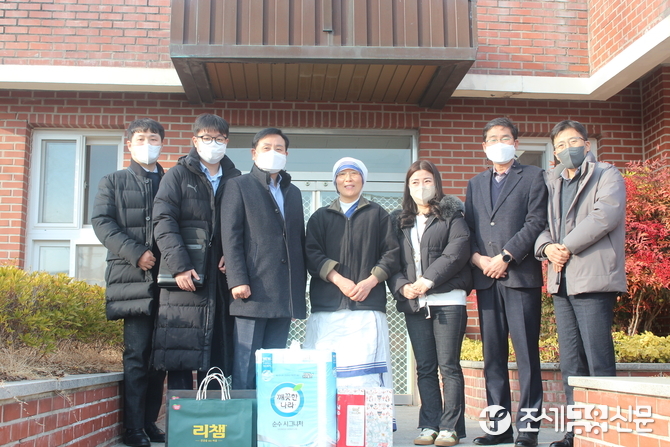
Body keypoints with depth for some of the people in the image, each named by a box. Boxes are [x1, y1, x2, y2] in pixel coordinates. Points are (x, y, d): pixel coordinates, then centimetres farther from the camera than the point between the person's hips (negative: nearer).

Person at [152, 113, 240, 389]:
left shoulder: (234, 181, 16)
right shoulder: (178, 175, 7)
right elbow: (163, 222, -4)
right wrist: (179, 266, -16)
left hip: (220, 280, 3)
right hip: (185, 279, -3)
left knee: (219, 355, 3)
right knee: (180, 356, -4)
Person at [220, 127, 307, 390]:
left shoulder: (293, 192, 22)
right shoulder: (240, 186, 6)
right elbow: (231, 237, -3)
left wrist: (301, 285, 11)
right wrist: (238, 280, -14)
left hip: (286, 296, 5)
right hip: (253, 290, -5)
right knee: (245, 367, -3)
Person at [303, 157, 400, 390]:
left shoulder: (377, 214, 17)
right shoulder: (320, 217, 19)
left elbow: (392, 253, 7)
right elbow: (312, 254, 5)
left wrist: (370, 281, -9)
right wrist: (338, 279, -10)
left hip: (368, 305, -1)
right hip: (327, 306, 1)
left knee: (366, 375, -9)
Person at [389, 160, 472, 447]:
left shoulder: (451, 214, 6)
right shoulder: (399, 221, 17)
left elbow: (457, 251, -8)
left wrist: (428, 280, -14)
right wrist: (402, 286, -7)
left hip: (448, 299, -4)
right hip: (413, 303, 4)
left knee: (449, 366, -3)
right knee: (424, 367, 6)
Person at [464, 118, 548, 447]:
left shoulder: (533, 177, 8)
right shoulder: (475, 184, 22)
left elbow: (536, 222, -4)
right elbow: (468, 228, 15)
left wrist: (505, 257, -12)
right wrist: (478, 259, -4)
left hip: (520, 275, -4)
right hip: (486, 279, 4)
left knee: (526, 352, -5)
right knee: (493, 354, 4)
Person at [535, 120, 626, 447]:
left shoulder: (607, 175, 4)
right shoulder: (554, 184, 22)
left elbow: (606, 215, -12)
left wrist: (568, 247, -11)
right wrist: (547, 246, -6)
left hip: (593, 281, -6)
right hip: (561, 282, 6)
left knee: (599, 362, -8)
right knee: (571, 364, 7)